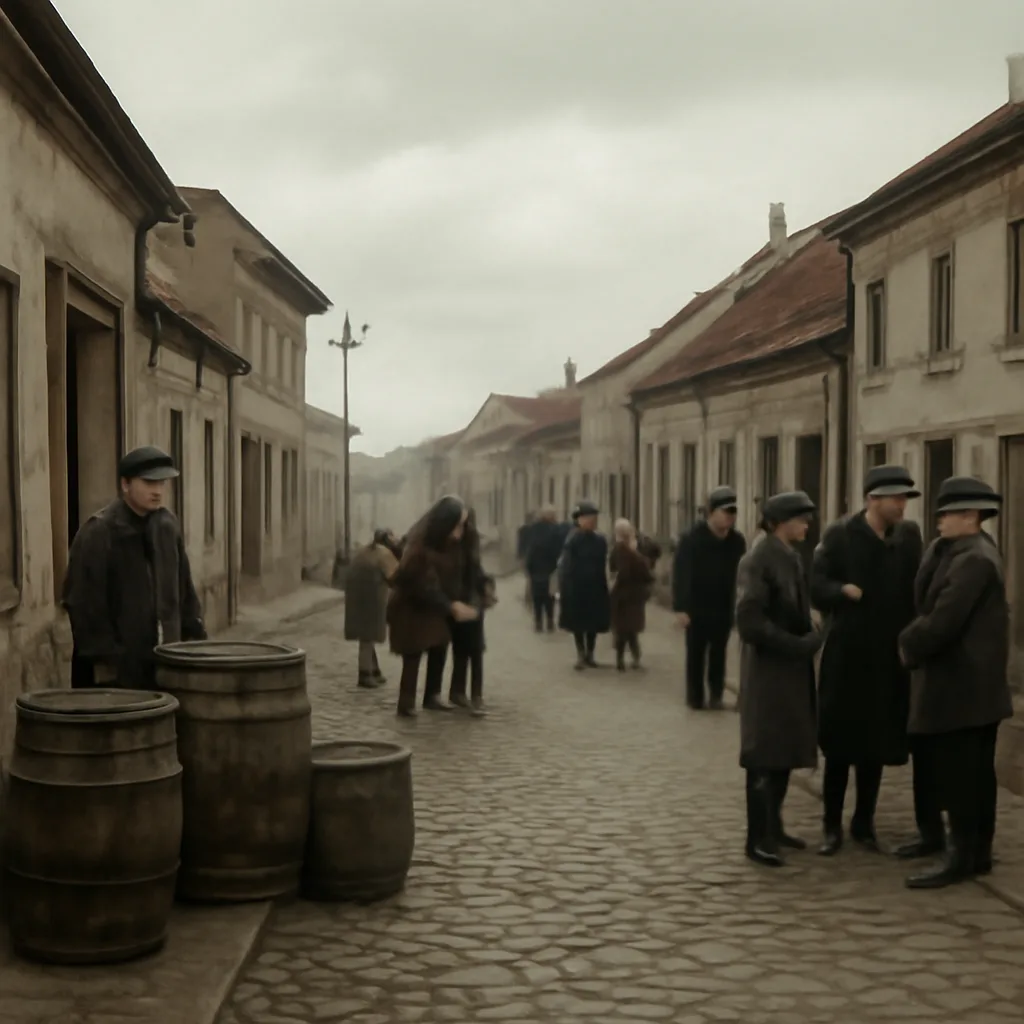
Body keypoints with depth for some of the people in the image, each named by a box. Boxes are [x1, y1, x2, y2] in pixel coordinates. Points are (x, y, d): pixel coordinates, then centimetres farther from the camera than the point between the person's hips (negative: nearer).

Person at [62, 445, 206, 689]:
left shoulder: (168, 524, 9)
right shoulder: (97, 531, -12)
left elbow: (183, 587, 17)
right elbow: (84, 602, -14)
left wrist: (195, 635, 12)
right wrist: (103, 658, -15)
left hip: (163, 660, 6)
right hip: (117, 665, -6)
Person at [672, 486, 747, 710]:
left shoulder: (737, 541, -1)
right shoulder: (691, 538, -13)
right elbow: (680, 574, -13)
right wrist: (680, 607, -18)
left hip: (723, 608, 3)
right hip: (696, 607, -3)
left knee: (718, 654, 9)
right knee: (696, 653, 6)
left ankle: (716, 695, 18)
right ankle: (695, 696, 15)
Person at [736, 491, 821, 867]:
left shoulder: (793, 557, 9)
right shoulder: (758, 560, -16)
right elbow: (749, 622, -21)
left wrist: (811, 638, -1)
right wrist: (799, 646, -16)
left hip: (792, 670, 8)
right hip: (768, 671, -8)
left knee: (785, 750, 14)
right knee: (765, 755, -2)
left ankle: (773, 827, 25)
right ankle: (758, 838, 5)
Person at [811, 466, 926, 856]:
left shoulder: (909, 535, 2)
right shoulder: (840, 535, -8)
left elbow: (915, 590, 2)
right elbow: (816, 588, -9)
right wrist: (845, 592, -25)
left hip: (889, 656, 3)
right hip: (846, 655, -3)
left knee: (876, 744, 11)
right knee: (839, 742, 6)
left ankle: (864, 823, 25)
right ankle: (832, 825, 19)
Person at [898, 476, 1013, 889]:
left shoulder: (973, 560, -19)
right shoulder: (966, 552, 15)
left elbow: (942, 622, -23)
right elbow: (928, 600, 11)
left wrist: (908, 645, -8)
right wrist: (939, 545, 3)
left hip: (960, 683, -11)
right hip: (972, 682, 11)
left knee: (957, 774, -6)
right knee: (974, 773, 13)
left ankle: (961, 857, -1)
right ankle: (978, 853, 20)